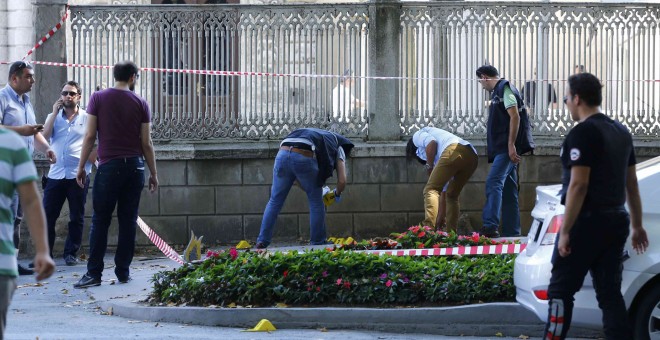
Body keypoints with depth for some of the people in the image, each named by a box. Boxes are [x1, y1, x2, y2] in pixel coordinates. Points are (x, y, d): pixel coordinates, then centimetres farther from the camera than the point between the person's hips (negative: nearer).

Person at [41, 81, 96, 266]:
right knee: (47, 215, -1)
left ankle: (71, 253, 13)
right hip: (56, 174, 2)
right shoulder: (54, 117, 12)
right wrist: (55, 112, -5)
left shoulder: (88, 118, 4)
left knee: (76, 217, 4)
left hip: (78, 174, -2)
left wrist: (93, 155, -8)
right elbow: (44, 136, -5)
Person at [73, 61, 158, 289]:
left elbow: (90, 136, -3)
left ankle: (94, 273, -2)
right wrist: (153, 173, 12)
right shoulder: (140, 103, 4)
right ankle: (123, 272, 9)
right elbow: (146, 143, 4)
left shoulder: (98, 98, 1)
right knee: (128, 220, 7)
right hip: (135, 166, 2)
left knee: (100, 221, 1)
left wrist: (81, 166, 4)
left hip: (109, 166, -2)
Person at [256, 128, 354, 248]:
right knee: (316, 202, 15)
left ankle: (262, 241, 14)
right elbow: (342, 181, 16)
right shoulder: (338, 146, 28)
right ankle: (317, 242, 24)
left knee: (275, 200, 16)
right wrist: (337, 194, 37)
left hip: (283, 153, 4)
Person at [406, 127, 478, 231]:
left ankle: (429, 228, -20)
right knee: (451, 195, 23)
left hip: (453, 152, -8)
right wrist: (440, 218, 43)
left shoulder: (417, 136, 25)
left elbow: (431, 142, -1)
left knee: (430, 190, -3)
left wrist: (429, 166, 9)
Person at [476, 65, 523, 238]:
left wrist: (511, 145, -22)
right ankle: (512, 232, 12)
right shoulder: (497, 92, 22)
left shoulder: (504, 88, -8)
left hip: (506, 149, -11)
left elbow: (515, 117, -17)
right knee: (508, 190, 10)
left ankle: (490, 226, -35)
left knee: (494, 182, -23)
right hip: (502, 149, 11)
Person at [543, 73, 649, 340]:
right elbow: (631, 183, 17)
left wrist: (565, 231, -18)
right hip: (615, 222, 8)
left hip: (587, 222, -8)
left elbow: (578, 185, -20)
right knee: (610, 292, 9)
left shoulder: (583, 133, -14)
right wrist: (637, 226, 22)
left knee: (560, 289, 0)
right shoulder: (620, 132, 13)